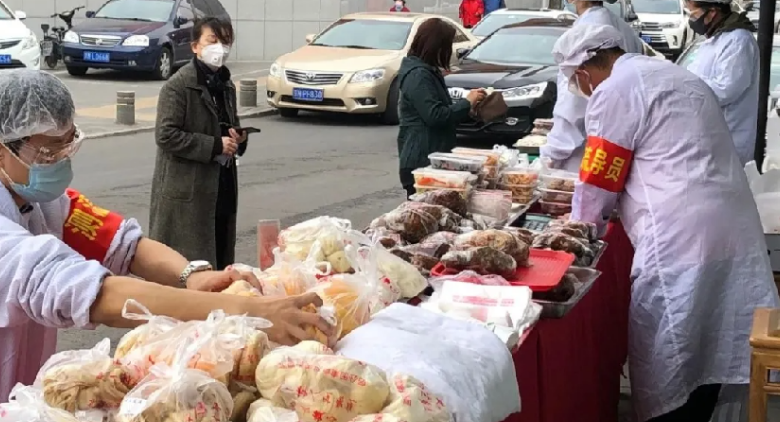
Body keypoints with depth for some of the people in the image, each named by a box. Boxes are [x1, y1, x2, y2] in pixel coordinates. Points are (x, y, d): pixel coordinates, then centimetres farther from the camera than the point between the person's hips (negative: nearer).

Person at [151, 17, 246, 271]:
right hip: (185, 190, -7)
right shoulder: (178, 85, -10)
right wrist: (215, 146, -18)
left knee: (220, 257, 9)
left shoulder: (226, 85, 15)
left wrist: (238, 138, 4)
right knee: (185, 262, -4)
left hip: (222, 186, 8)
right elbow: (166, 135, -17)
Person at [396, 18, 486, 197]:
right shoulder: (417, 75, -15)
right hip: (420, 162, -10)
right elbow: (435, 115, -21)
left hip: (432, 158, 10)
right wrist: (467, 102, -11)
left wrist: (466, 107, 14)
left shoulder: (427, 71, 17)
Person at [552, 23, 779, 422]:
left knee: (664, 365, 1)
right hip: (733, 230, 9)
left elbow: (598, 181, -2)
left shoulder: (615, 91, -5)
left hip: (681, 240, -9)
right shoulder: (670, 74, 22)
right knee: (703, 352, 17)